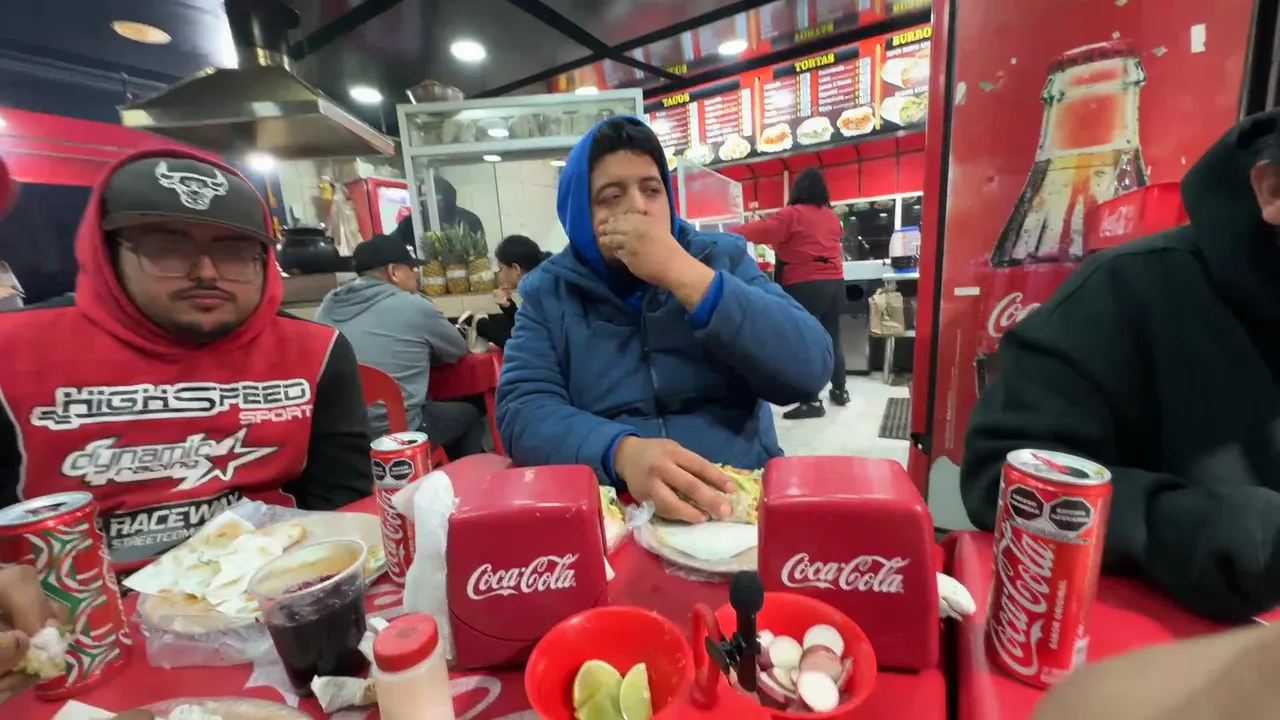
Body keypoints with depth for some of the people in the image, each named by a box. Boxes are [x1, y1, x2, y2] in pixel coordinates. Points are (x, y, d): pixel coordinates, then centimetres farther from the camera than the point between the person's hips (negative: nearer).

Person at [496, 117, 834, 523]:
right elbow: (522, 410, -8)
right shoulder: (549, 292, 3)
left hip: (742, 497, 0)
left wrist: (682, 274, -17)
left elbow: (809, 369, -10)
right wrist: (622, 452, -26)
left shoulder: (722, 257, 2)